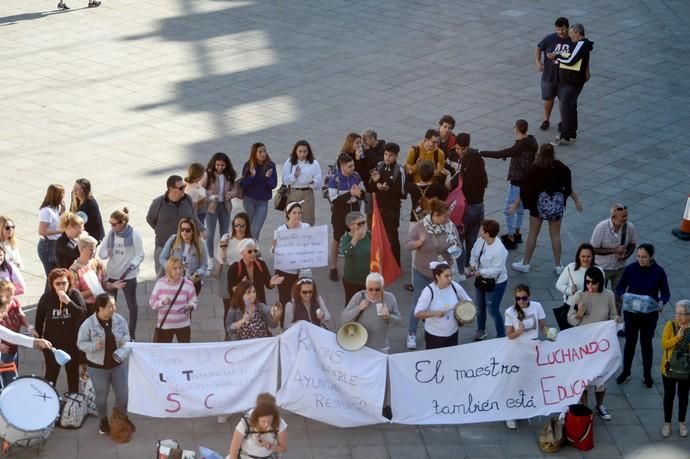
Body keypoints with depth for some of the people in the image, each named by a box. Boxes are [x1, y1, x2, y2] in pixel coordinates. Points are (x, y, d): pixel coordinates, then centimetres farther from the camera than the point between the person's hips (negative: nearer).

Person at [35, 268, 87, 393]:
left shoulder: (75, 294, -11)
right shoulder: (46, 298, -10)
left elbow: (83, 314, -21)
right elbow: (39, 320, 1)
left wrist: (68, 301, -30)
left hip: (72, 342, 1)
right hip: (52, 343, -1)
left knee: (73, 373, 15)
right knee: (51, 374, 3)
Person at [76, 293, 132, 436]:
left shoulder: (119, 320, -7)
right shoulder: (88, 324, -17)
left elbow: (126, 335, 6)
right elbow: (81, 344, -10)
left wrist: (125, 341, -17)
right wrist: (95, 346, -28)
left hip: (119, 364, 3)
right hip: (97, 367, -3)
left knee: (123, 395, 6)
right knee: (101, 396, 12)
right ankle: (104, 422, 33)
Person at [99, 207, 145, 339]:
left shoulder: (134, 235, -12)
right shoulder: (111, 234, -1)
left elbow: (140, 255, -10)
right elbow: (101, 253, 4)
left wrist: (132, 265, -28)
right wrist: (107, 253, -20)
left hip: (128, 276, -3)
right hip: (111, 274, 4)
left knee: (132, 305, 9)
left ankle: (132, 334, 21)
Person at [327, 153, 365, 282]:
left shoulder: (356, 176, -6)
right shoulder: (334, 179, -19)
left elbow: (364, 194, 2)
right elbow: (334, 200, -22)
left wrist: (359, 193, -22)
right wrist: (350, 193, -28)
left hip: (354, 210, 4)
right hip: (340, 213, -4)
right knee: (337, 240, 10)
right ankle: (333, 268, 24)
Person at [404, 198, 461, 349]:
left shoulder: (450, 227, -11)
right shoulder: (420, 227, -18)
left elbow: (458, 246, 1)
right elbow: (407, 245, -12)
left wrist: (456, 252, -23)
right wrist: (418, 242, -33)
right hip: (422, 272, -2)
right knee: (418, 303, 8)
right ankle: (411, 334, 23)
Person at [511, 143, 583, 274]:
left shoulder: (534, 169, -13)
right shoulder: (561, 168, -8)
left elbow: (525, 188, -9)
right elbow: (569, 188, -1)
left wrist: (516, 204, 0)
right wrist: (577, 201, 13)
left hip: (540, 204, -2)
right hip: (557, 204, 2)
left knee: (533, 233, 11)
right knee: (555, 234, 12)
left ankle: (525, 263, 18)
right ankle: (558, 265, 17)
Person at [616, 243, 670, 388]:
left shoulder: (659, 272, -12)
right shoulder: (631, 268, -11)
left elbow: (666, 293, -4)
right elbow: (620, 287, 0)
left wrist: (661, 302, -26)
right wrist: (624, 295, -21)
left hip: (650, 315, -1)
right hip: (631, 313, 1)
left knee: (646, 343, 10)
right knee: (630, 342, 12)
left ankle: (647, 375, 26)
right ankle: (625, 372, 30)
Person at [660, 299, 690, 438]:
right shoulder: (670, 325, -12)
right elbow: (664, 344, -18)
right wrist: (678, 337, -27)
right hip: (670, 367, -1)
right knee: (669, 395, 11)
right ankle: (667, 423, 25)